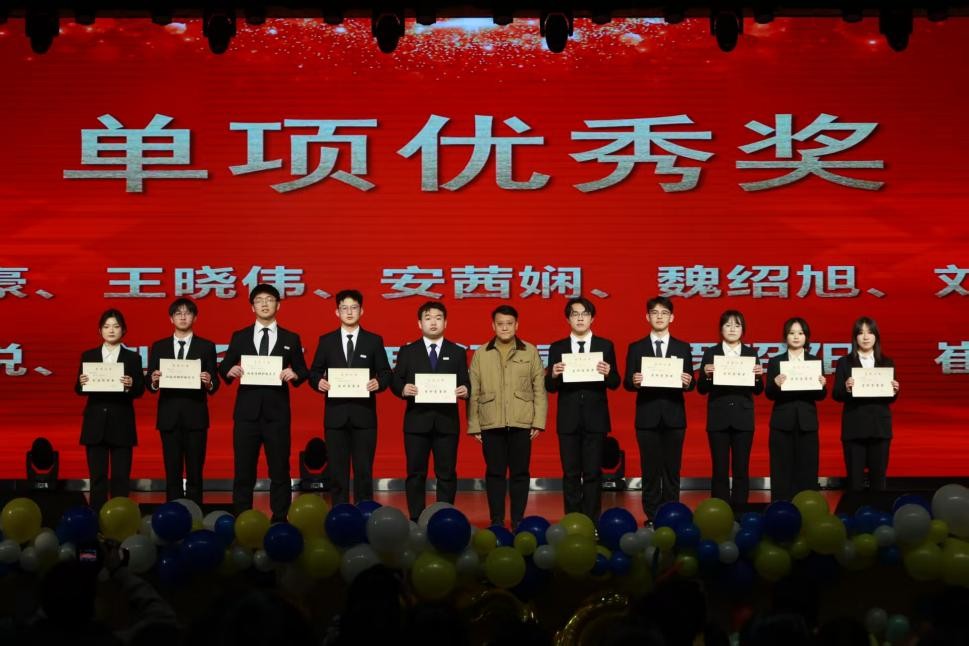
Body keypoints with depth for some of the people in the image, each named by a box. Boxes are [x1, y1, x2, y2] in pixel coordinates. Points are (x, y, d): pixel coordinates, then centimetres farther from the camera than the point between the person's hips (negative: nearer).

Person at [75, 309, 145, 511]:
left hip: (121, 423, -1)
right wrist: (81, 383, -17)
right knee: (97, 475, 3)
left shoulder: (132, 357, 6)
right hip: (95, 423, 1)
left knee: (121, 476, 0)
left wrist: (131, 385, -21)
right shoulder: (88, 356, 9)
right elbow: (78, 390, 5)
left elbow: (140, 390, 0)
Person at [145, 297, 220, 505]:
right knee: (172, 472, 4)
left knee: (195, 472, 0)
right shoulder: (159, 347, 10)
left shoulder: (206, 347, 6)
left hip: (195, 416, -1)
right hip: (169, 416, 1)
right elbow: (150, 385, 5)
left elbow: (214, 385, 2)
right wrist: (154, 381, -17)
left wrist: (209, 382, -20)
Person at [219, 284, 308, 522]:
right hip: (247, 411, 1)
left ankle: (280, 520, 8)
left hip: (277, 412, 0)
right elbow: (224, 368, 9)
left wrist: (294, 375, -12)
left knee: (280, 470, 2)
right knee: (243, 469, 3)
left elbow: (303, 372, 9)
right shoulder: (240, 337, 9)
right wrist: (230, 371, -13)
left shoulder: (291, 339, 9)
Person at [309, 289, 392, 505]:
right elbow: (314, 372, 8)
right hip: (335, 414, 1)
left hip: (364, 414, -1)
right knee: (337, 470, 4)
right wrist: (319, 382, -13)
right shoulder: (326, 341, 8)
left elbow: (386, 373, 5)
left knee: (364, 470, 0)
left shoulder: (374, 341, 6)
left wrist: (379, 382, -16)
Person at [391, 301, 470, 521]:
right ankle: (416, 520, 9)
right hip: (417, 420, 0)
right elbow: (395, 380, 4)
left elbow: (465, 384, 6)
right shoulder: (407, 352, 9)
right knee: (415, 473, 3)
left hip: (447, 421, 0)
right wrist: (403, 389, -17)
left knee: (446, 474, 3)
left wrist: (464, 391, -16)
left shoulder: (457, 352, 11)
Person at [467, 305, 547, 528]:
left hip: (521, 423, 0)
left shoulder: (530, 352, 7)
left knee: (520, 473, 3)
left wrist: (539, 421, -3)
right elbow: (473, 393, 5)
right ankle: (496, 521, 10)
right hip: (491, 424, 0)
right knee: (494, 473, 4)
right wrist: (473, 425, 0)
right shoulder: (480, 354, 8)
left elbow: (539, 389, 4)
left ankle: (518, 520, 11)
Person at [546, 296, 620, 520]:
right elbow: (549, 387, 3)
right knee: (571, 474, 4)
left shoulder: (605, 346, 5)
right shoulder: (557, 348, 6)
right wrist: (554, 375, -19)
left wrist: (607, 374, -20)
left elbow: (615, 383, 2)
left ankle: (592, 522, 7)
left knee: (593, 473, 1)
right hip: (568, 419, 1)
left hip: (595, 418, -1)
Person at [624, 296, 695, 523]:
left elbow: (690, 383, 5)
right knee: (650, 470, 2)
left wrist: (688, 382, -18)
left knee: (672, 470, 3)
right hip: (647, 416, -1)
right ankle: (652, 518, 8)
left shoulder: (683, 348, 9)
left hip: (674, 416, 1)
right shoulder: (636, 348, 6)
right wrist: (634, 381, -21)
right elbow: (627, 383, 1)